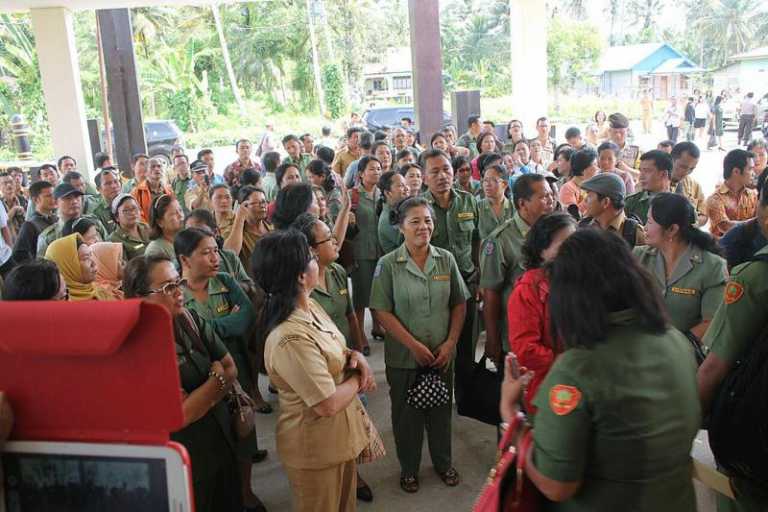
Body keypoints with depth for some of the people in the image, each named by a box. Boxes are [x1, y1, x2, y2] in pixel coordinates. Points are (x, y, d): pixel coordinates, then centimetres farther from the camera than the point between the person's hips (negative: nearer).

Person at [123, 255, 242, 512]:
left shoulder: (190, 321, -4)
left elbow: (230, 368, 0)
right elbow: (180, 416, -22)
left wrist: (198, 401, -15)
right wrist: (217, 379, -11)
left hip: (222, 443, 6)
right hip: (187, 463, -6)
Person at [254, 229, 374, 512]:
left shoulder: (310, 307, -3)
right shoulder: (291, 340, -33)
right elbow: (329, 404, -30)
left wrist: (355, 356, -8)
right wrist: (358, 379, -13)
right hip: (317, 449, -9)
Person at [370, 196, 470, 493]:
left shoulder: (446, 259, -2)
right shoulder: (388, 264, -11)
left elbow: (459, 304, 3)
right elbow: (381, 311, -12)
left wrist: (450, 343, -6)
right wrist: (414, 345, -16)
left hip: (442, 355, 2)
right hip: (404, 357, -2)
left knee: (441, 410, 17)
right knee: (406, 413, 14)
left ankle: (443, 462, 41)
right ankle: (409, 468, 36)